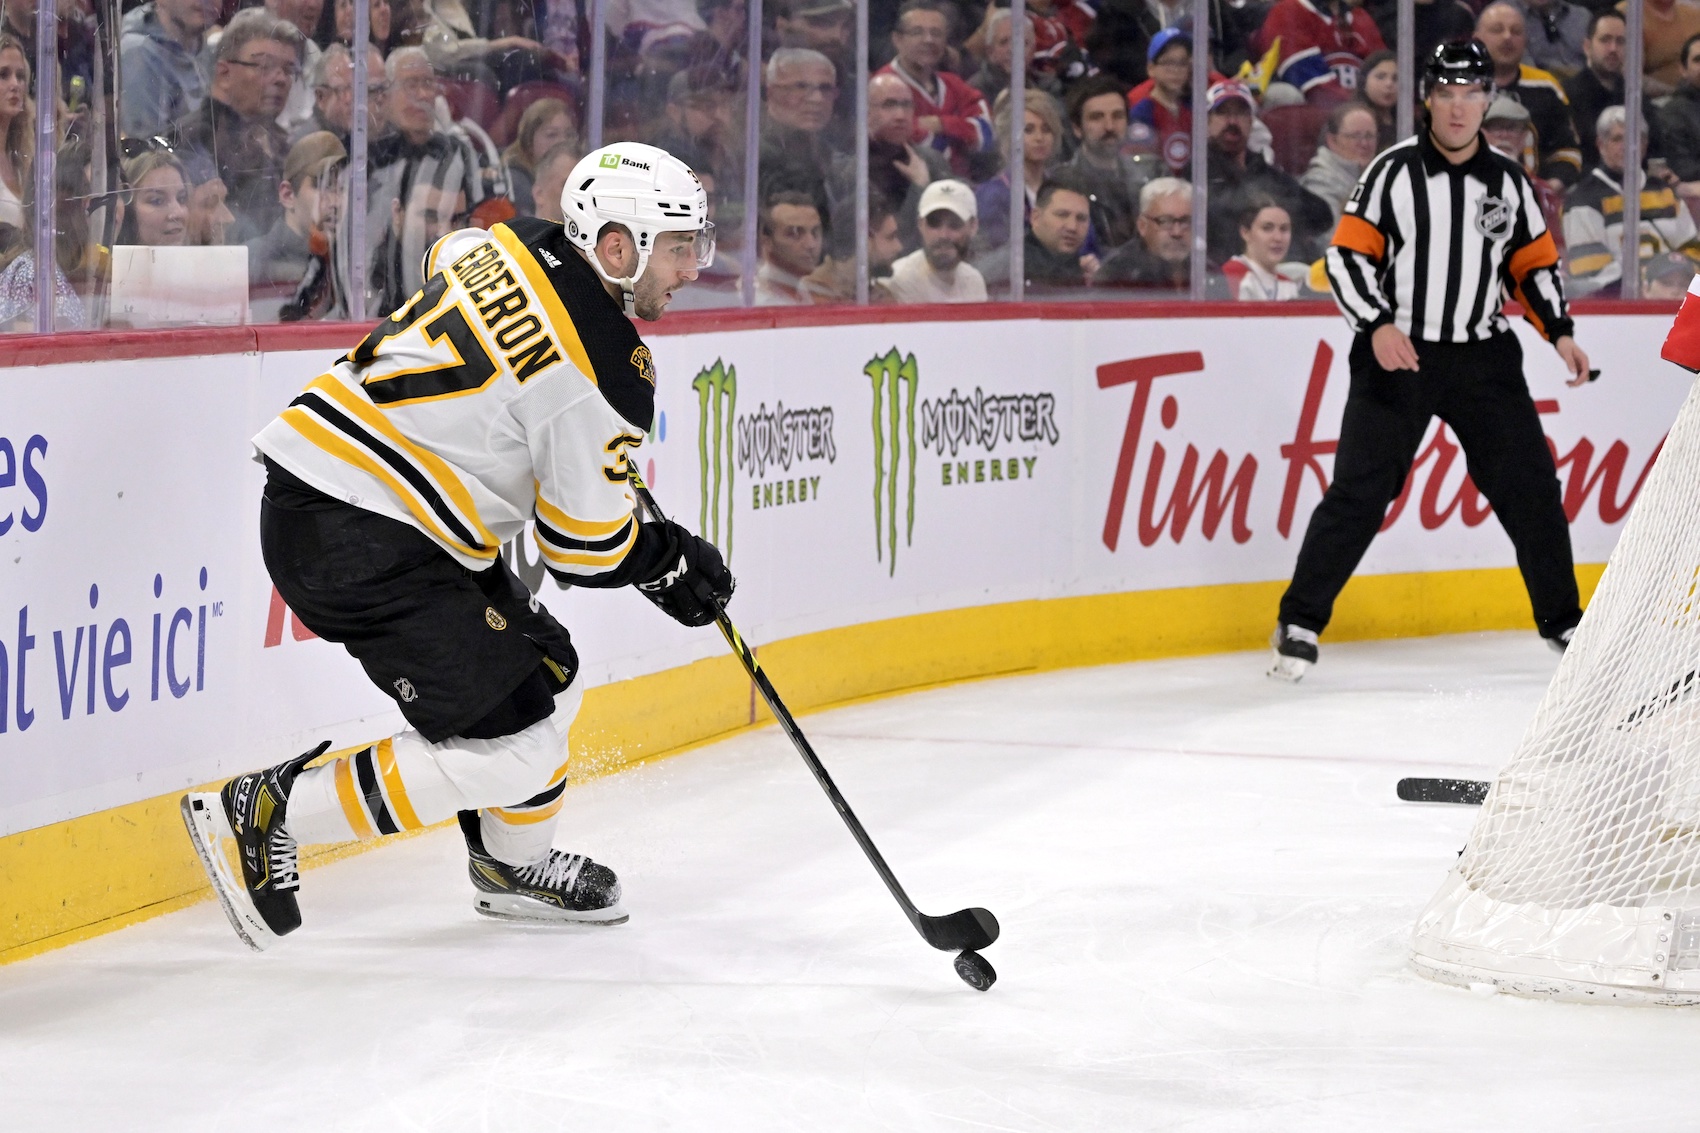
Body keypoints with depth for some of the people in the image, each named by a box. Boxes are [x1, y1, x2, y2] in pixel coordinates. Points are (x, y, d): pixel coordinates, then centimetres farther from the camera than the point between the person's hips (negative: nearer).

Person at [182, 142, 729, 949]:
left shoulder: (516, 245, 7)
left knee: (542, 675, 22)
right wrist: (672, 562, 10)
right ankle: (265, 815, -6)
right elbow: (586, 550, -11)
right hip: (358, 540, -10)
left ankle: (515, 866, 40)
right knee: (510, 744, -10)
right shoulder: (605, 371, -16)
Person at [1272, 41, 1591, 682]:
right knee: (1359, 492, -8)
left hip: (1482, 358, 3)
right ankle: (1300, 622, 1)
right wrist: (1377, 325, -19)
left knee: (1530, 485, 3)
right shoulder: (1393, 172, -5)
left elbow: (1534, 263, 14)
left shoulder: (1508, 182, 6)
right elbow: (1347, 256, -7)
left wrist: (1558, 332, 1)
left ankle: (1562, 622, 17)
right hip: (1397, 355, -3)